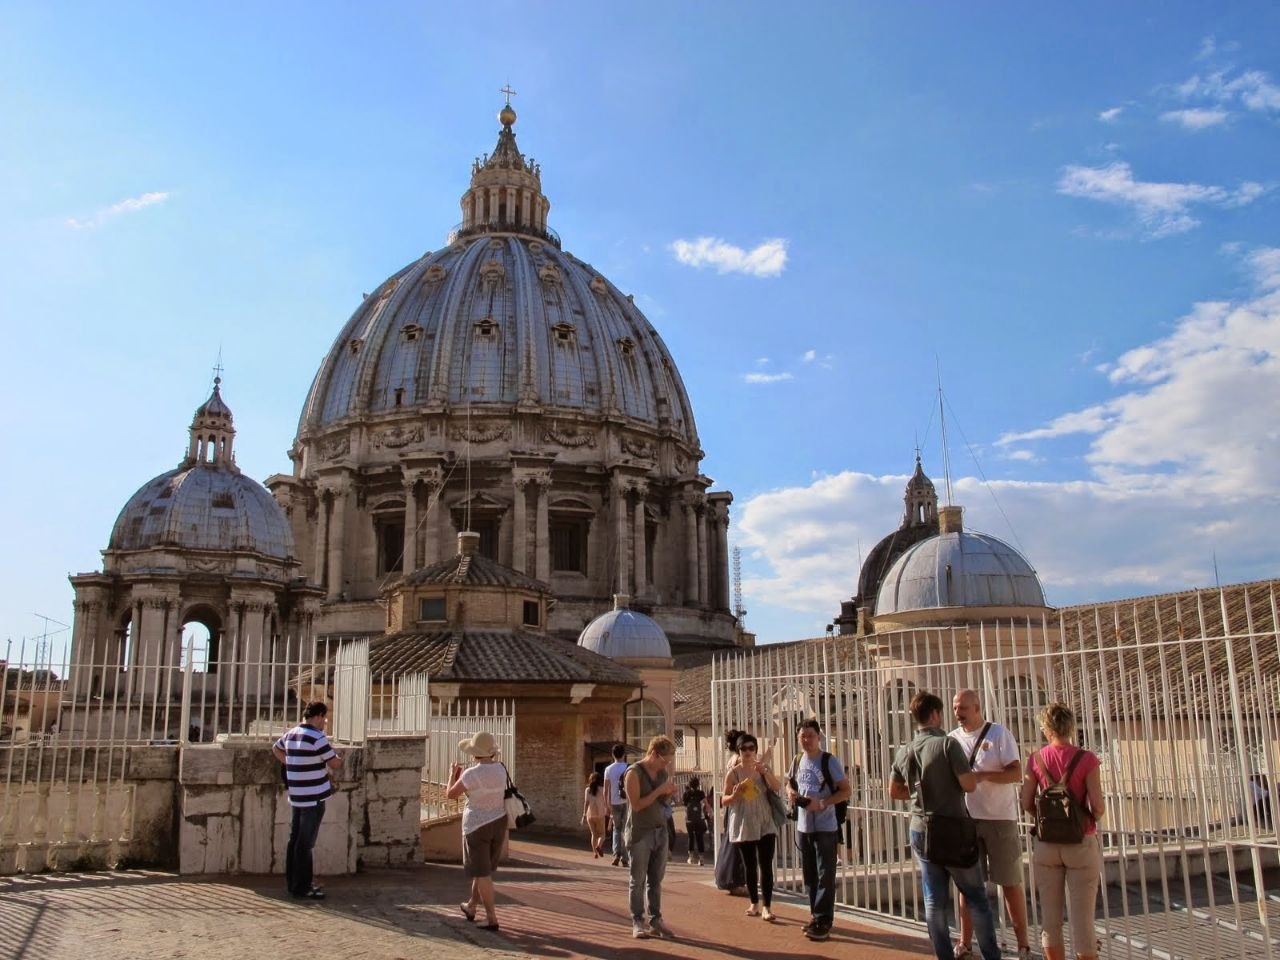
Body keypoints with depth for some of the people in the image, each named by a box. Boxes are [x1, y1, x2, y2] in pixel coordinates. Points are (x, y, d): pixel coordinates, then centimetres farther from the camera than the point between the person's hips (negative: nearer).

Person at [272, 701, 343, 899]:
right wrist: (337, 756, 9)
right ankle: (302, 886, 2)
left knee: (295, 839, 14)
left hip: (296, 796, 8)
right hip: (313, 797, -8)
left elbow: (276, 748, 29)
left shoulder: (291, 734, 9)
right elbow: (335, 764, -12)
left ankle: (292, 882, 23)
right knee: (305, 843, -3)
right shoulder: (317, 738, -17)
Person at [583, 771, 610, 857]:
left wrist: (584, 815, -2)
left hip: (590, 815, 2)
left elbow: (586, 803, -3)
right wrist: (607, 813, 9)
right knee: (601, 834, 9)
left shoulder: (587, 790, 3)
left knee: (594, 834, 15)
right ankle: (599, 846, -18)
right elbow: (606, 803, -2)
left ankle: (595, 852, 7)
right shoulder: (602, 789, -2)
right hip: (600, 815, -2)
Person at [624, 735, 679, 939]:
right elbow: (636, 804, -17)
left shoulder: (663, 771, 9)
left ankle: (656, 920, 14)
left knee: (656, 879, 8)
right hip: (640, 832, -6)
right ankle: (637, 922, 6)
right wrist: (659, 791, -18)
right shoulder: (634, 773, -11)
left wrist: (670, 793, -2)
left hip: (660, 830, 6)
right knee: (638, 880, 1)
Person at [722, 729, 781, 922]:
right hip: (744, 826, -1)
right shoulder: (733, 773, -4)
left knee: (766, 866, -5)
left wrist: (765, 771, -25)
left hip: (765, 824, 1)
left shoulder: (763, 767, 3)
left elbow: (777, 787, -11)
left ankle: (767, 907, -4)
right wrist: (735, 795, -23)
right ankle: (754, 904, 22)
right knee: (750, 866, 8)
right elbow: (724, 801, -1)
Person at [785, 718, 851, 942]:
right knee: (809, 875, 14)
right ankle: (816, 915, 25)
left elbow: (846, 791, -11)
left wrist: (822, 803, -22)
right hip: (803, 826, 6)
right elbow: (790, 783, 23)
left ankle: (823, 921, 2)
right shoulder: (797, 761, 6)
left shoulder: (829, 761, -11)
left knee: (825, 875, -3)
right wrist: (790, 792, -1)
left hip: (825, 827, -6)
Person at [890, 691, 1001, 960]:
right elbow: (969, 784, -18)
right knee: (976, 897, 8)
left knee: (934, 901, 8)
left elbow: (894, 792, 14)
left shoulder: (904, 752, 4)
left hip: (921, 831, 5)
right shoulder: (947, 744, -14)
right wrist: (972, 774, 2)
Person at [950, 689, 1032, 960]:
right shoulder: (953, 738, 6)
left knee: (1010, 883, 4)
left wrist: (982, 775, -23)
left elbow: (1016, 774, -11)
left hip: (999, 818, -3)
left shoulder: (999, 733, -6)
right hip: (966, 819, 4)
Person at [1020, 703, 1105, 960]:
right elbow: (1098, 806, -14)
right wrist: (1093, 818, 9)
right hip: (1081, 844, -2)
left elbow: (1027, 804, -3)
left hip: (1046, 843, 2)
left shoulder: (1035, 759, -3)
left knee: (1050, 915, 12)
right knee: (1082, 919, 3)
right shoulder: (1087, 759, -10)